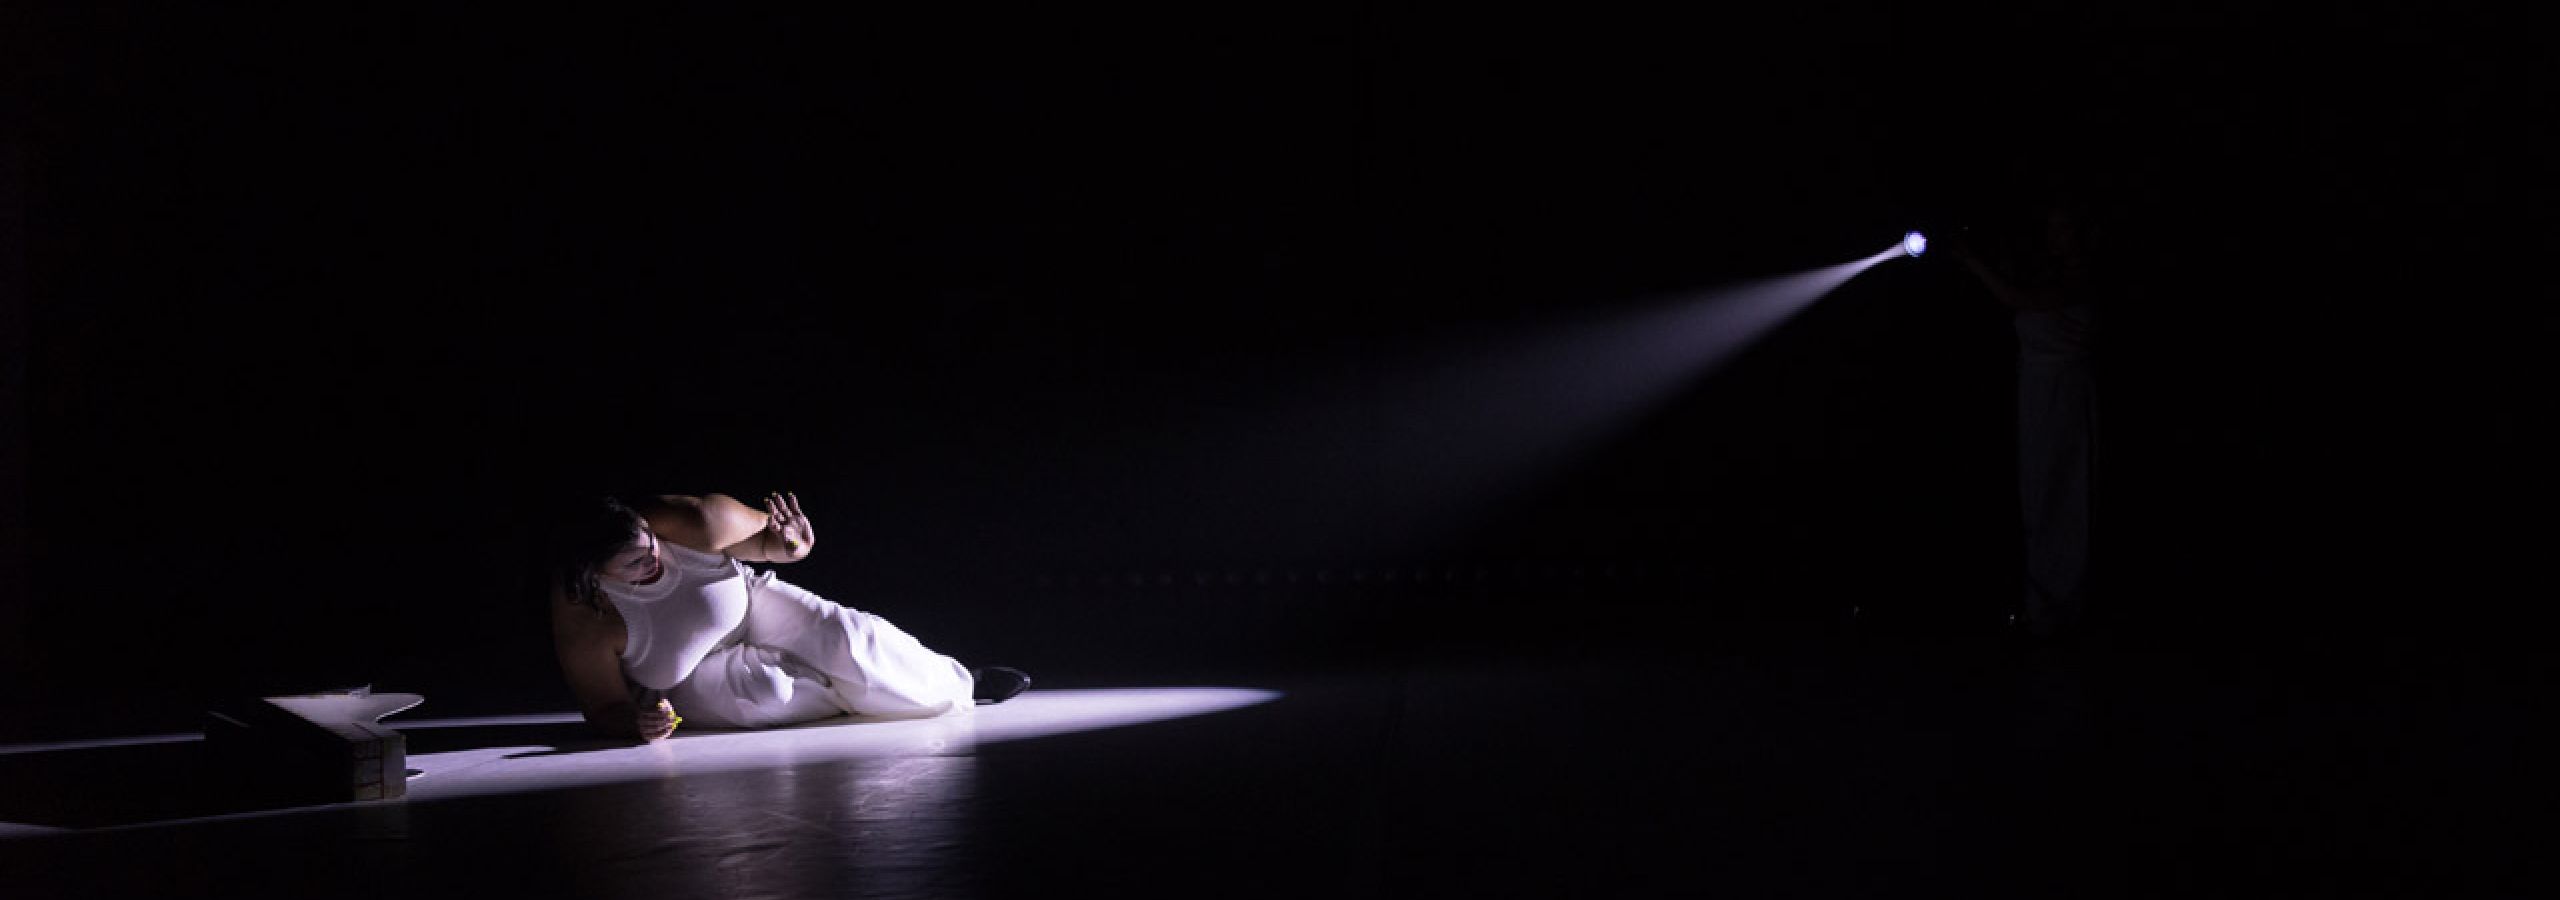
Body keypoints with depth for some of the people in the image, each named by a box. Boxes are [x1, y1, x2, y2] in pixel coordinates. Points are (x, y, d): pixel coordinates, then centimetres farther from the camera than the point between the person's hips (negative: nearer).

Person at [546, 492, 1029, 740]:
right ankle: (861, 694, -2)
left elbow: (770, 537, -11)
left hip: (747, 606, 2)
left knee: (844, 634, -20)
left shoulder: (692, 524, -29)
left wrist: (792, 545, -35)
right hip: (687, 676, -2)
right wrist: (637, 721, -41)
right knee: (763, 691, -32)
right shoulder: (584, 622, -32)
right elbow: (604, 708, -18)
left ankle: (957, 683, -1)